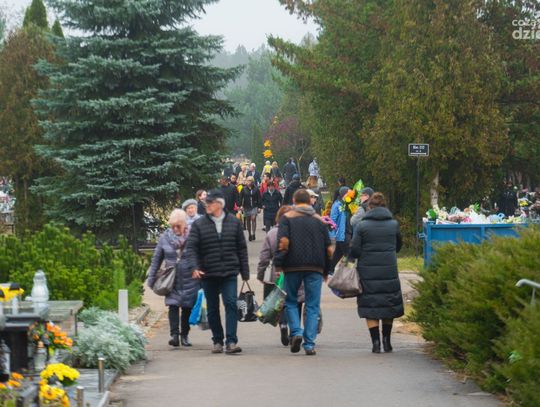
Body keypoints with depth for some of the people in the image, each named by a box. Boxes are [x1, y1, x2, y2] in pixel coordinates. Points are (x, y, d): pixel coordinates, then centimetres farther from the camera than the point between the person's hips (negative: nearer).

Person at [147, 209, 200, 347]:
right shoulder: (165, 237, 2)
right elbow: (156, 258, 10)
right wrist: (151, 278, 9)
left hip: (189, 280, -1)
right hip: (172, 280, 1)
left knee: (187, 307, 4)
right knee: (173, 305, -11)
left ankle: (184, 335, 17)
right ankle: (174, 335, -15)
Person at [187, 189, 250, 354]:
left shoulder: (234, 222, 6)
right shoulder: (199, 224, 2)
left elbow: (242, 248, 9)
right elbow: (191, 247, -4)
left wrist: (245, 272, 7)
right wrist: (194, 267, -20)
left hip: (230, 273, -1)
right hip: (208, 273, 1)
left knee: (231, 304, -12)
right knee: (212, 309, 8)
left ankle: (231, 342, -13)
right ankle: (217, 341, 19)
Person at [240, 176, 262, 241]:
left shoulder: (256, 189, 1)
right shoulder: (244, 189, 2)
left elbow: (259, 199, 4)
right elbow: (241, 198, 1)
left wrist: (259, 207, 0)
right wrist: (241, 205, -9)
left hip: (254, 206, -2)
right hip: (246, 207, 2)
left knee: (253, 218, -17)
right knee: (248, 220, 8)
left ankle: (253, 233, -14)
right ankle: (249, 235, 18)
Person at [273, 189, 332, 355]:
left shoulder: (287, 217, 3)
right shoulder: (319, 220, 11)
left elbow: (283, 241, -12)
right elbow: (329, 248, 9)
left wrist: (279, 263, -6)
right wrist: (326, 270, 18)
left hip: (293, 266, -1)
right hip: (315, 267, 2)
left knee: (291, 301, 14)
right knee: (312, 306, 4)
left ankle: (296, 332, -6)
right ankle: (309, 344, -1)